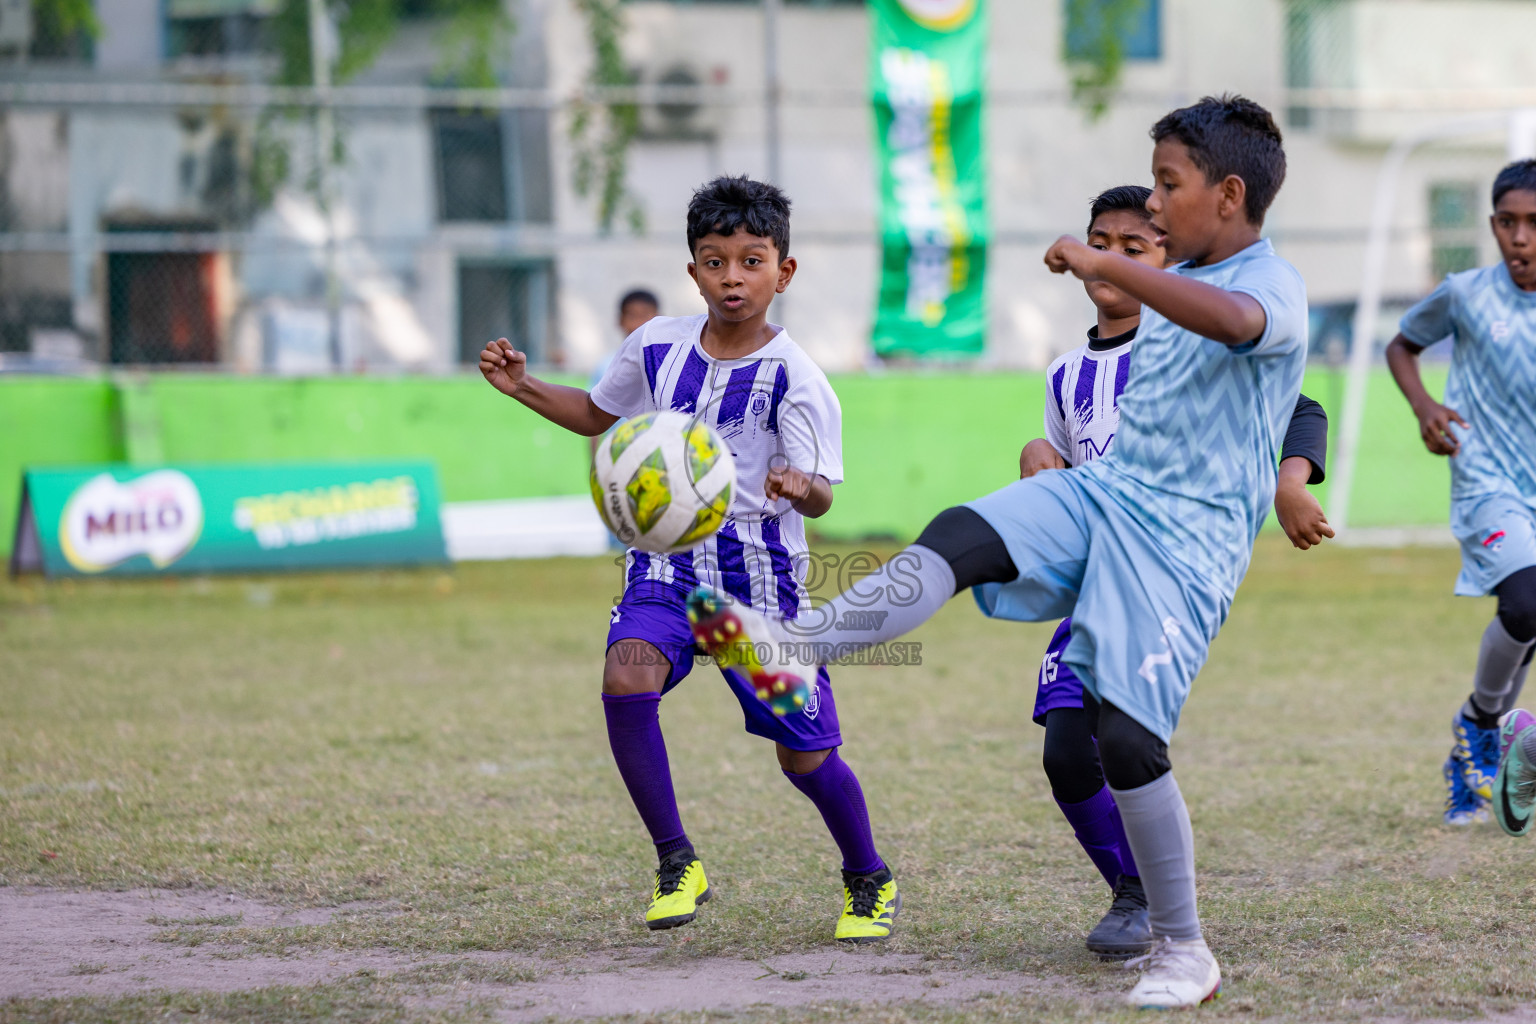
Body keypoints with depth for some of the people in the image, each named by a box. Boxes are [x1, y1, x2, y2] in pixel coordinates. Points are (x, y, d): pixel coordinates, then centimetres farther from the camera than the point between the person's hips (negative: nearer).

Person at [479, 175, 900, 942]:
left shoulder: (793, 377, -14)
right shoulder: (657, 346, -1)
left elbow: (819, 499, -19)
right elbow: (597, 415, 18)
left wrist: (799, 485, -42)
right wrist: (522, 388, 3)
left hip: (758, 570, -3)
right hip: (668, 557, 3)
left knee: (804, 755, 2)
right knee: (627, 678, -27)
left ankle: (868, 881, 32)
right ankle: (677, 865, -11)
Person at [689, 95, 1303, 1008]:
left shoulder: (1274, 285, -12)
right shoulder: (1177, 281, 16)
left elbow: (1233, 320, -39)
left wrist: (1103, 265, -36)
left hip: (1187, 538, -8)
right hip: (1101, 491, 8)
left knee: (1127, 737, -13)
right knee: (961, 538, -19)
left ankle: (1185, 954, 1)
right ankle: (795, 643, -36)